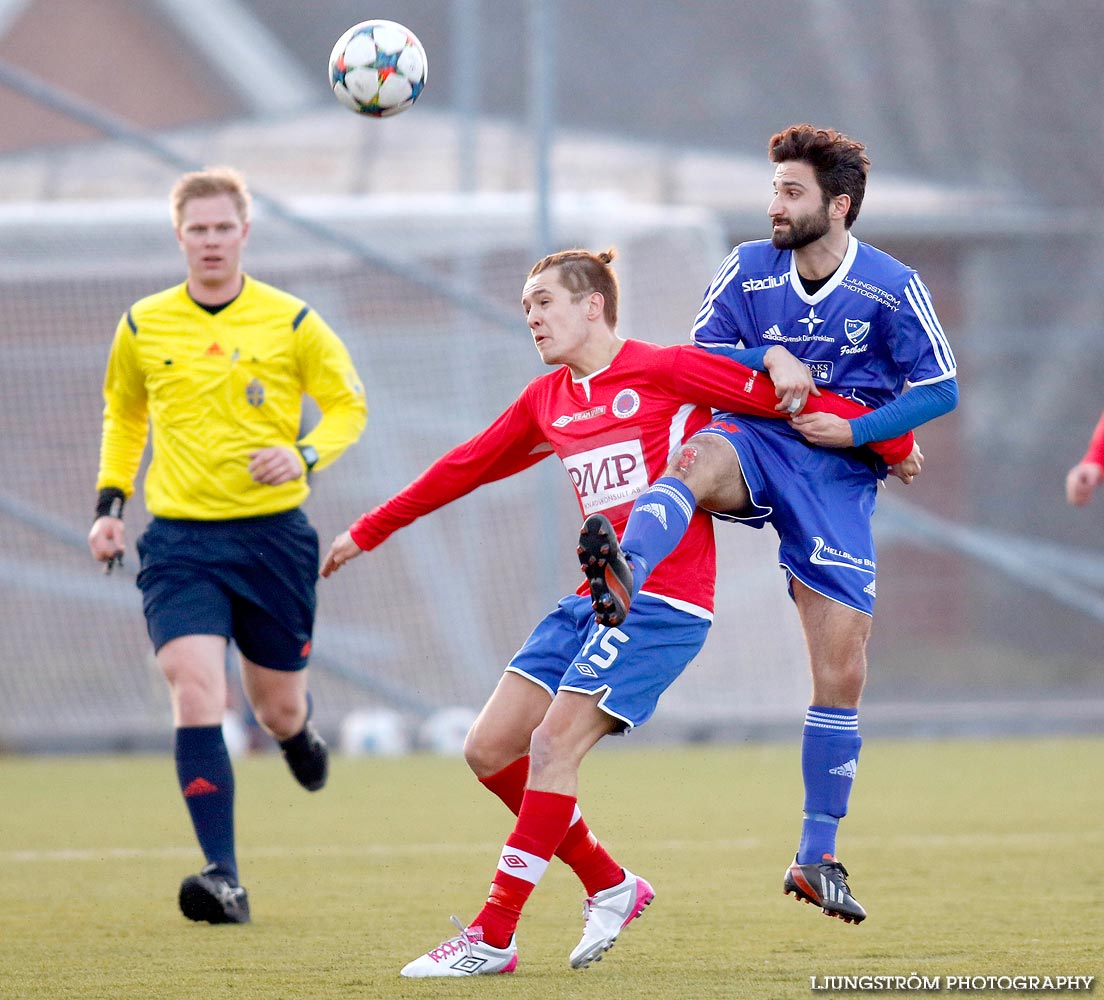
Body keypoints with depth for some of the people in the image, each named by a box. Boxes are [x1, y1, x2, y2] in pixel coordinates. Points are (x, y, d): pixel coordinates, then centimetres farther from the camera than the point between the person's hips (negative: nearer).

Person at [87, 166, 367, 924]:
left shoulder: (292, 322, -2)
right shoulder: (143, 327, 4)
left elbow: (350, 406, 5)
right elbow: (123, 414, 21)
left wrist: (304, 454, -15)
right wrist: (111, 503, 12)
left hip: (273, 535, 0)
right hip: (179, 541, 0)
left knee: (279, 708, 10)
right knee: (195, 695, -19)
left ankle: (298, 731, 52)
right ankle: (224, 878, -22)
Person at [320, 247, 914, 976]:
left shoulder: (663, 371, -7)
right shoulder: (546, 402, 14)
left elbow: (784, 397, -6)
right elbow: (466, 468, 26)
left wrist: (890, 444, -4)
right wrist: (369, 531, 32)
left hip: (663, 601, -8)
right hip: (594, 600, 8)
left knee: (552, 746, -17)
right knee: (489, 749, 1)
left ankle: (493, 938, -13)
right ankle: (609, 885, 16)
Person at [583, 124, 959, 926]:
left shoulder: (892, 288, -4)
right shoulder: (749, 269, 3)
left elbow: (940, 388, 0)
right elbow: (699, 354, 3)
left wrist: (857, 432, -12)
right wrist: (768, 359, -16)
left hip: (837, 475, -1)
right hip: (755, 438, 1)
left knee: (842, 673, -3)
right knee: (697, 459, -39)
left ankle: (818, 858, 10)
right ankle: (621, 580, -69)